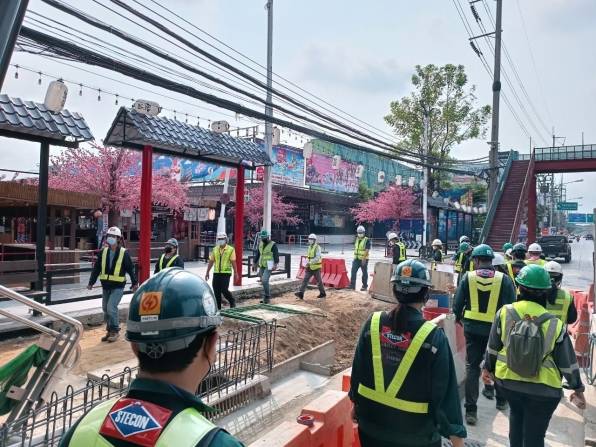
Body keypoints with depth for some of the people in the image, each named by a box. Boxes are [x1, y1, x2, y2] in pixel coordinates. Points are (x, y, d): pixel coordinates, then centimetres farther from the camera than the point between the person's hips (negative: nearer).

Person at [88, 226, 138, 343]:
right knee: (105, 309, 12)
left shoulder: (124, 253, -7)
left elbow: (130, 269, -2)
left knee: (111, 307, -14)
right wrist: (91, 282, 6)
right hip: (105, 285, 5)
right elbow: (96, 268, 9)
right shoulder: (103, 252, 4)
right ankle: (109, 330, 27)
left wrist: (134, 283, -1)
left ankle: (115, 331, 3)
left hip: (118, 286, -5)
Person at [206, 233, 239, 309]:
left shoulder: (230, 250, -3)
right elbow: (211, 261, 12)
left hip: (226, 273, -4)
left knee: (224, 290, -10)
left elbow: (233, 262, -5)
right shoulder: (215, 249, 10)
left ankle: (232, 301, 18)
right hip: (216, 273, 5)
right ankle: (217, 308, 17)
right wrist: (207, 272, 11)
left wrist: (235, 273, -7)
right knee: (216, 291, 5)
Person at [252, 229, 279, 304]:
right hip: (262, 266, 7)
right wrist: (255, 263, 21)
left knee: (265, 280, -17)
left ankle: (267, 297, -4)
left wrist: (275, 264, -29)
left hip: (269, 266, -7)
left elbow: (276, 255, -18)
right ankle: (265, 297, 19)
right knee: (264, 281, 9)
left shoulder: (273, 245, -9)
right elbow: (258, 254, 20)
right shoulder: (260, 244, 12)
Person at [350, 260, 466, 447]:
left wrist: (356, 403, 16)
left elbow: (358, 369, 1)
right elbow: (445, 393, -13)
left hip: (371, 423, 3)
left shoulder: (373, 324, -11)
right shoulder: (433, 337, -20)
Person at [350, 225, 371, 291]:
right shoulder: (356, 239, 12)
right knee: (353, 272, -2)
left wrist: (364, 259, -25)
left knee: (364, 273, 6)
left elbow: (367, 250, -16)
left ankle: (365, 286, 18)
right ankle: (352, 286, 1)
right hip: (356, 259, 6)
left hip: (363, 259, -6)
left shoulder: (367, 240, -9)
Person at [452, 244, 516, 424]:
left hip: (473, 328, 0)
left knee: (472, 367, 7)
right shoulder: (503, 279, -7)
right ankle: (501, 399, 42)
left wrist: (459, 318, 18)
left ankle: (471, 410, 5)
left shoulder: (468, 277, -5)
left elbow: (458, 303, -2)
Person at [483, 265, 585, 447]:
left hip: (507, 381, 2)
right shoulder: (554, 324, -14)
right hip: (543, 390, -1)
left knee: (516, 415, 29)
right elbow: (567, 362, -4)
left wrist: (488, 368, 17)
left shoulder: (504, 312, -12)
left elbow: (493, 347, 0)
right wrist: (577, 388, 13)